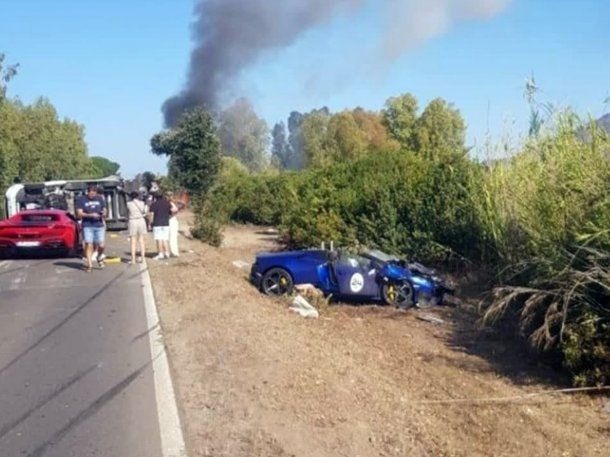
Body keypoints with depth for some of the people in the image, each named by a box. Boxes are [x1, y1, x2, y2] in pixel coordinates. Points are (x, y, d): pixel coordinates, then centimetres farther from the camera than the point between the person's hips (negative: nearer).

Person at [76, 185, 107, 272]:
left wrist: (104, 214, -10)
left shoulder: (100, 199, 11)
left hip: (99, 225, 2)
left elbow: (104, 211, 15)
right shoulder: (81, 200, 1)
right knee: (88, 244, -7)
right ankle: (89, 265, -3)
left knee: (101, 245, -2)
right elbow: (79, 214, -4)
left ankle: (100, 258, 27)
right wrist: (90, 215, -18)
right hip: (87, 226, -2)